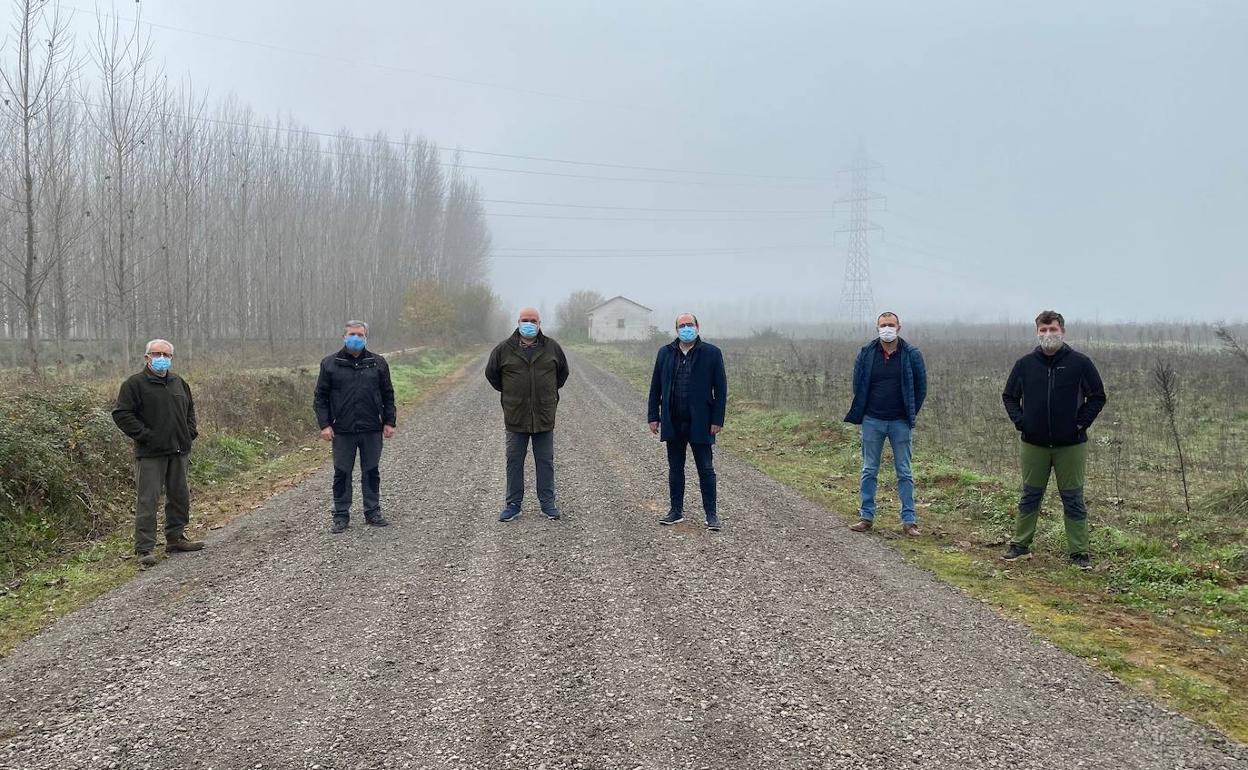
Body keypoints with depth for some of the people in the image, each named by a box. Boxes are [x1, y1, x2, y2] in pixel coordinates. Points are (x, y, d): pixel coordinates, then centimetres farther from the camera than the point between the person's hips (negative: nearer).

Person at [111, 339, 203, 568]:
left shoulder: (179, 383, 13)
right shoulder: (134, 384, -6)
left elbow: (189, 408, 27)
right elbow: (121, 414, -11)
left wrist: (190, 432, 12)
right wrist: (144, 435, -16)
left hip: (179, 451, 7)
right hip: (150, 454, -6)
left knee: (180, 497, 13)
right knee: (147, 500, -6)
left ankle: (175, 538, 27)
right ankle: (144, 549, -2)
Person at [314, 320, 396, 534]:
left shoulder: (378, 363, 6)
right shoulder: (330, 363, 1)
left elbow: (388, 395, 10)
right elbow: (320, 397, 3)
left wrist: (389, 422, 3)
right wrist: (324, 424, -6)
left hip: (372, 430, 1)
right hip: (342, 430, -1)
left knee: (371, 472, 9)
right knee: (342, 473, 5)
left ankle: (373, 512, 20)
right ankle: (341, 516, 14)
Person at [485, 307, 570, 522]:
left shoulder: (552, 347, 3)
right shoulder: (503, 349, -1)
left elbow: (563, 372, 18)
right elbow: (491, 373, 13)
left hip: (544, 417, 1)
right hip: (515, 417, 0)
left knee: (546, 462, 7)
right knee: (514, 462, 6)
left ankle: (548, 503, 17)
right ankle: (513, 504, 15)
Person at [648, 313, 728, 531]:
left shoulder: (712, 353, -3)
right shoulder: (665, 353, 6)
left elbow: (721, 389, -3)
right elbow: (655, 387, 10)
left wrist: (717, 419, -8)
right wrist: (653, 416, 5)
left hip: (700, 423, -3)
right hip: (673, 423, 3)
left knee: (706, 470, 3)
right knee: (675, 468, 12)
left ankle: (712, 514, 10)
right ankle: (676, 511, 23)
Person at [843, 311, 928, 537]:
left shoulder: (912, 355, -1)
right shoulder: (866, 354, 1)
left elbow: (921, 387, 6)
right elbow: (858, 385, 9)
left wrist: (911, 414, 4)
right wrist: (861, 413, 6)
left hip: (901, 423, -1)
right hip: (872, 421, 1)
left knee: (904, 473, 3)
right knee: (869, 471, 7)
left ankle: (909, 520, 8)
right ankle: (866, 516, 14)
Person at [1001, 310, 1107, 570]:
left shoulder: (1080, 363, -3)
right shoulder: (1025, 364, 3)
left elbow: (1097, 396, 4)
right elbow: (1009, 396, 14)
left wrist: (1081, 422, -6)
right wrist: (1019, 421, 0)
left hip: (1071, 444, -2)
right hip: (1033, 444, 2)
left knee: (1073, 499, 4)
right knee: (1029, 497, 11)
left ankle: (1079, 552, 10)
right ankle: (1020, 545, 20)